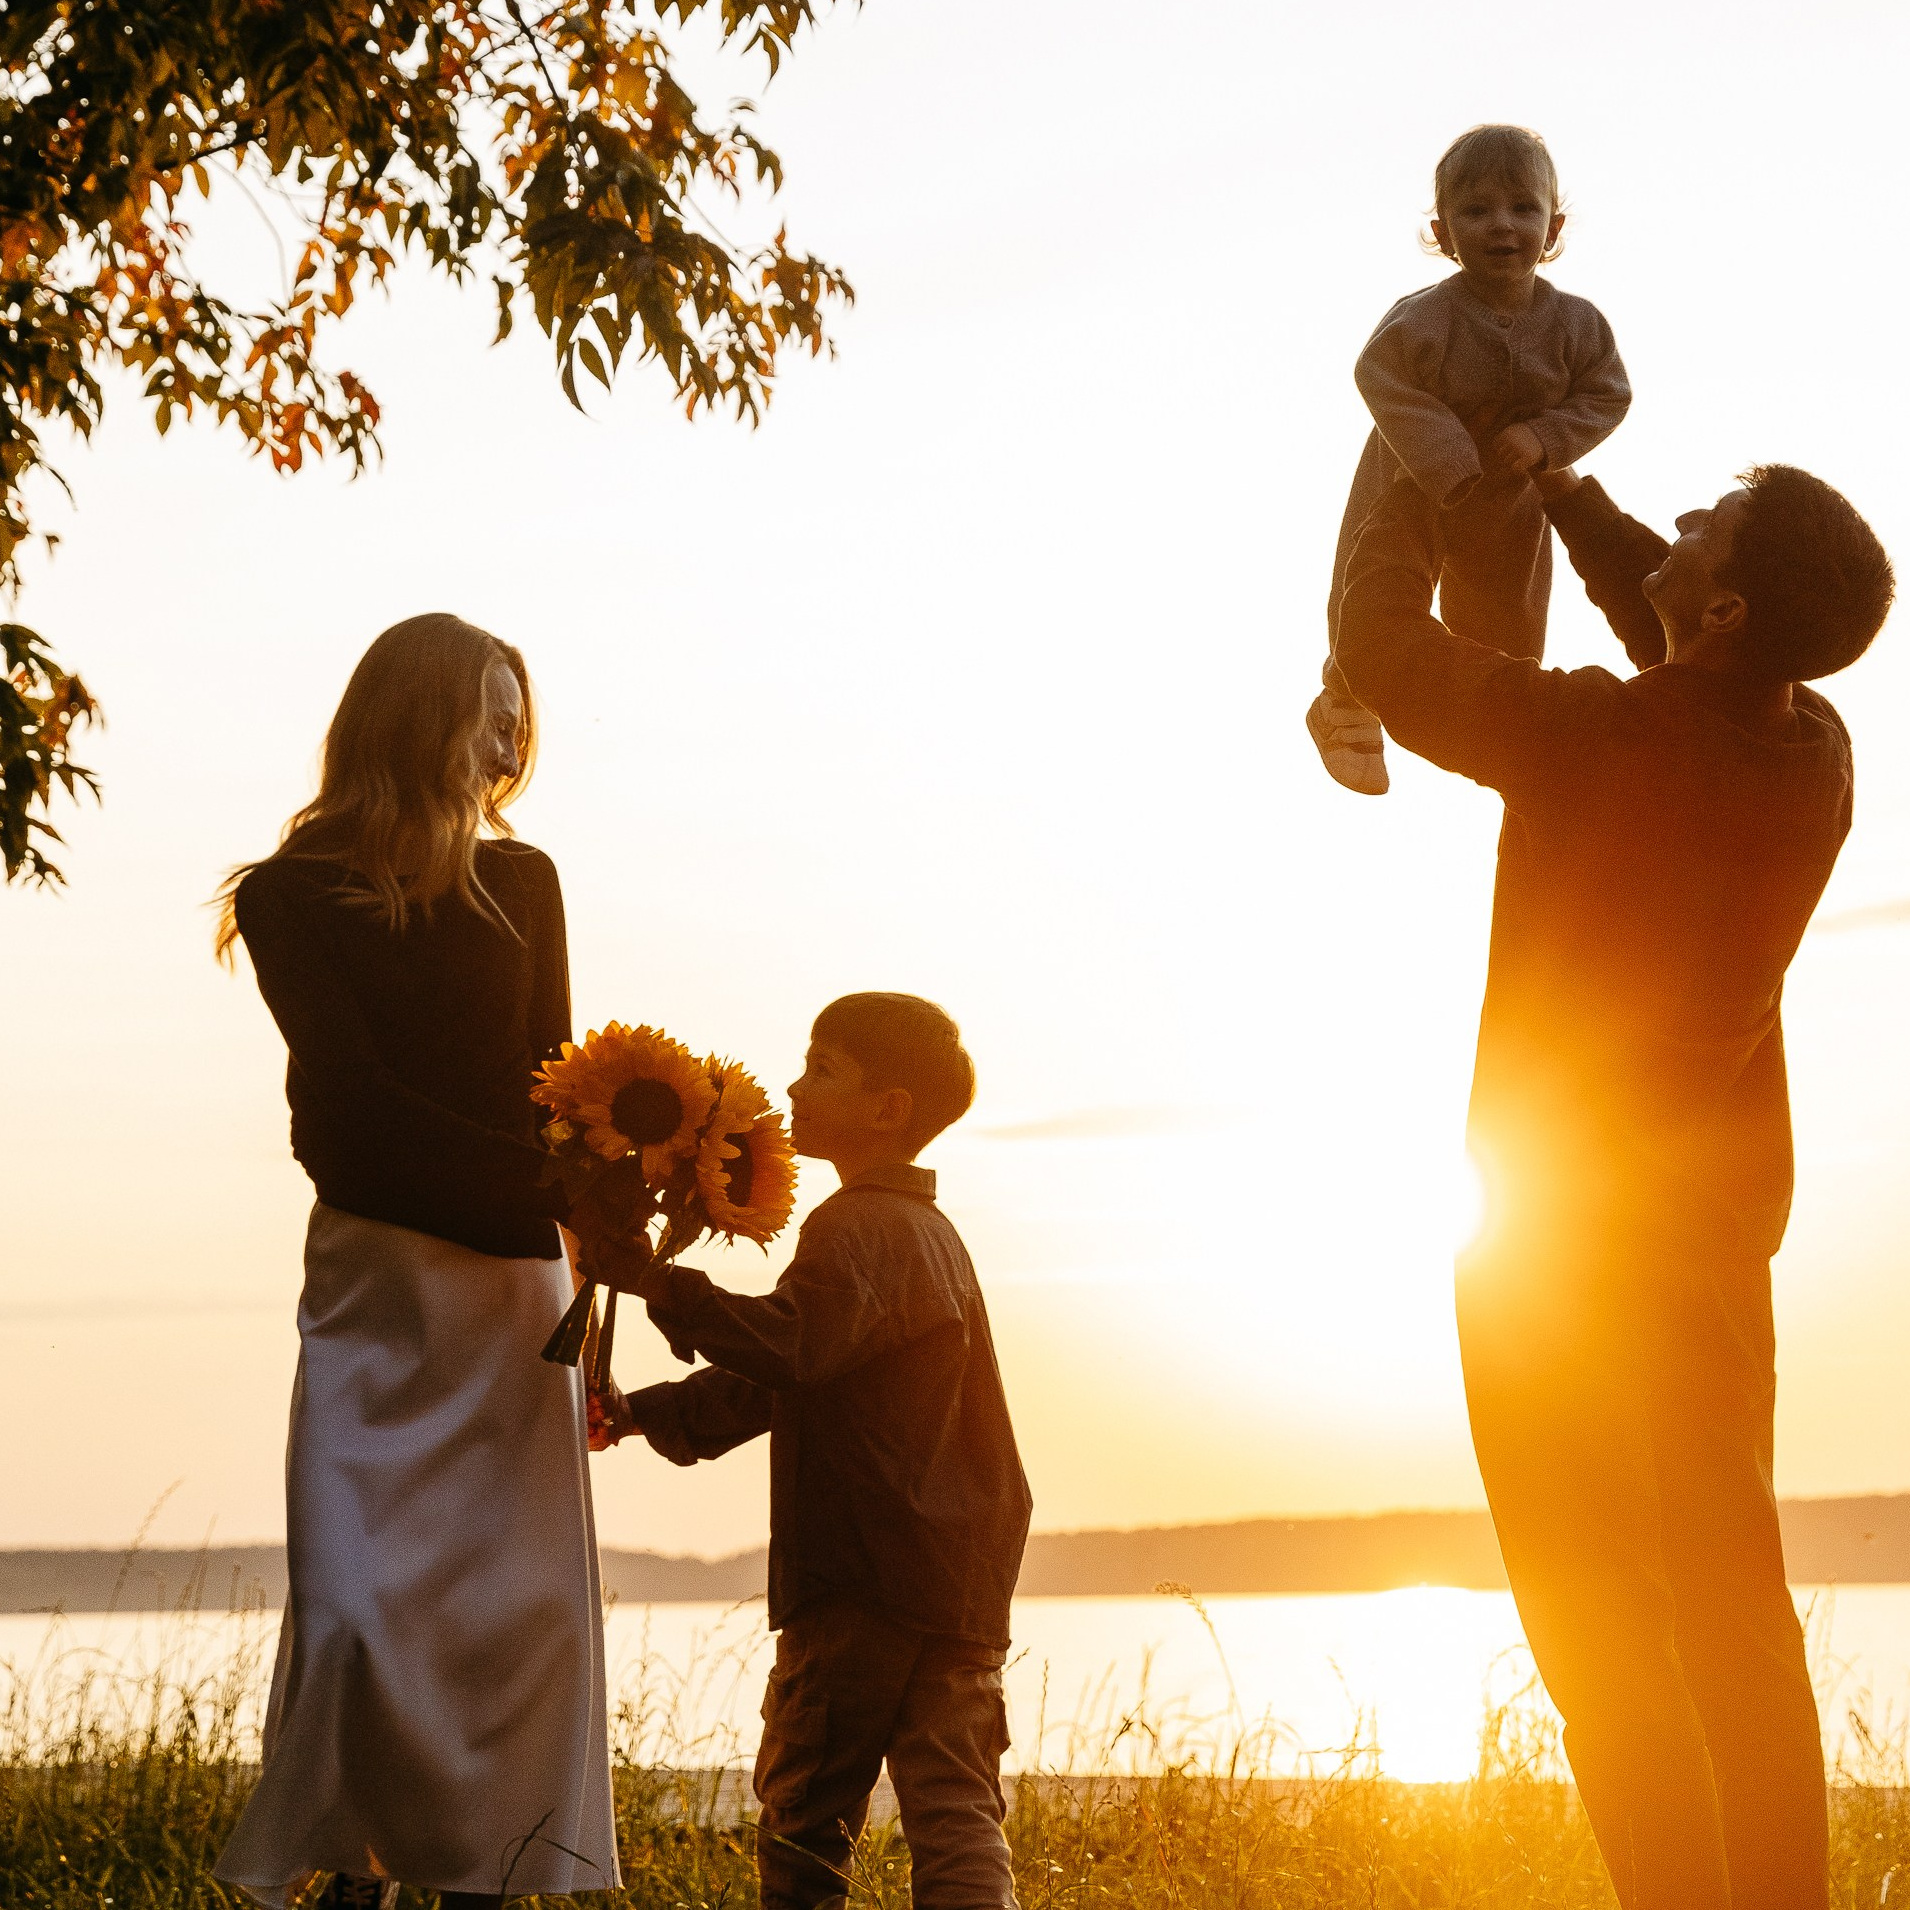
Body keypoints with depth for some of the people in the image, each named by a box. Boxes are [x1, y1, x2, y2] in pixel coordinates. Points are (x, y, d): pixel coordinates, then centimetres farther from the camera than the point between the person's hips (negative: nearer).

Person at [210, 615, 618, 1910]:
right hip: (383, 1285, -3)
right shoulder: (295, 898, -2)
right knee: (367, 1600, -11)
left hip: (521, 1288, 4)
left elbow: (550, 1096, 8)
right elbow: (359, 1102, -11)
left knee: (522, 1608, -1)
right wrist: (565, 1194, -19)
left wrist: (585, 1317, -1)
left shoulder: (520, 886, 10)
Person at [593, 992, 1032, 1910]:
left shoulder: (857, 1230, -10)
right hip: (963, 1586, 9)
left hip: (866, 1581, -9)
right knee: (955, 1817, 2)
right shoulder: (926, 1232, 23)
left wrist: (653, 1280, -24)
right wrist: (644, 1412, 19)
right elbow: (778, 1376, 25)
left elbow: (785, 1345, -29)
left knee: (805, 1815, 1)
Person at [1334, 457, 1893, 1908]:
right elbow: (1685, 654, 19)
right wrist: (1562, 491, 22)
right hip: (1722, 1234, 6)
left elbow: (1382, 647, -10)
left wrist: (1413, 506, 7)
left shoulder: (1597, 739, -23)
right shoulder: (1814, 754, -4)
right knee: (1737, 1616, 12)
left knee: (1603, 1632, -2)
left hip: (1557, 1246, -6)